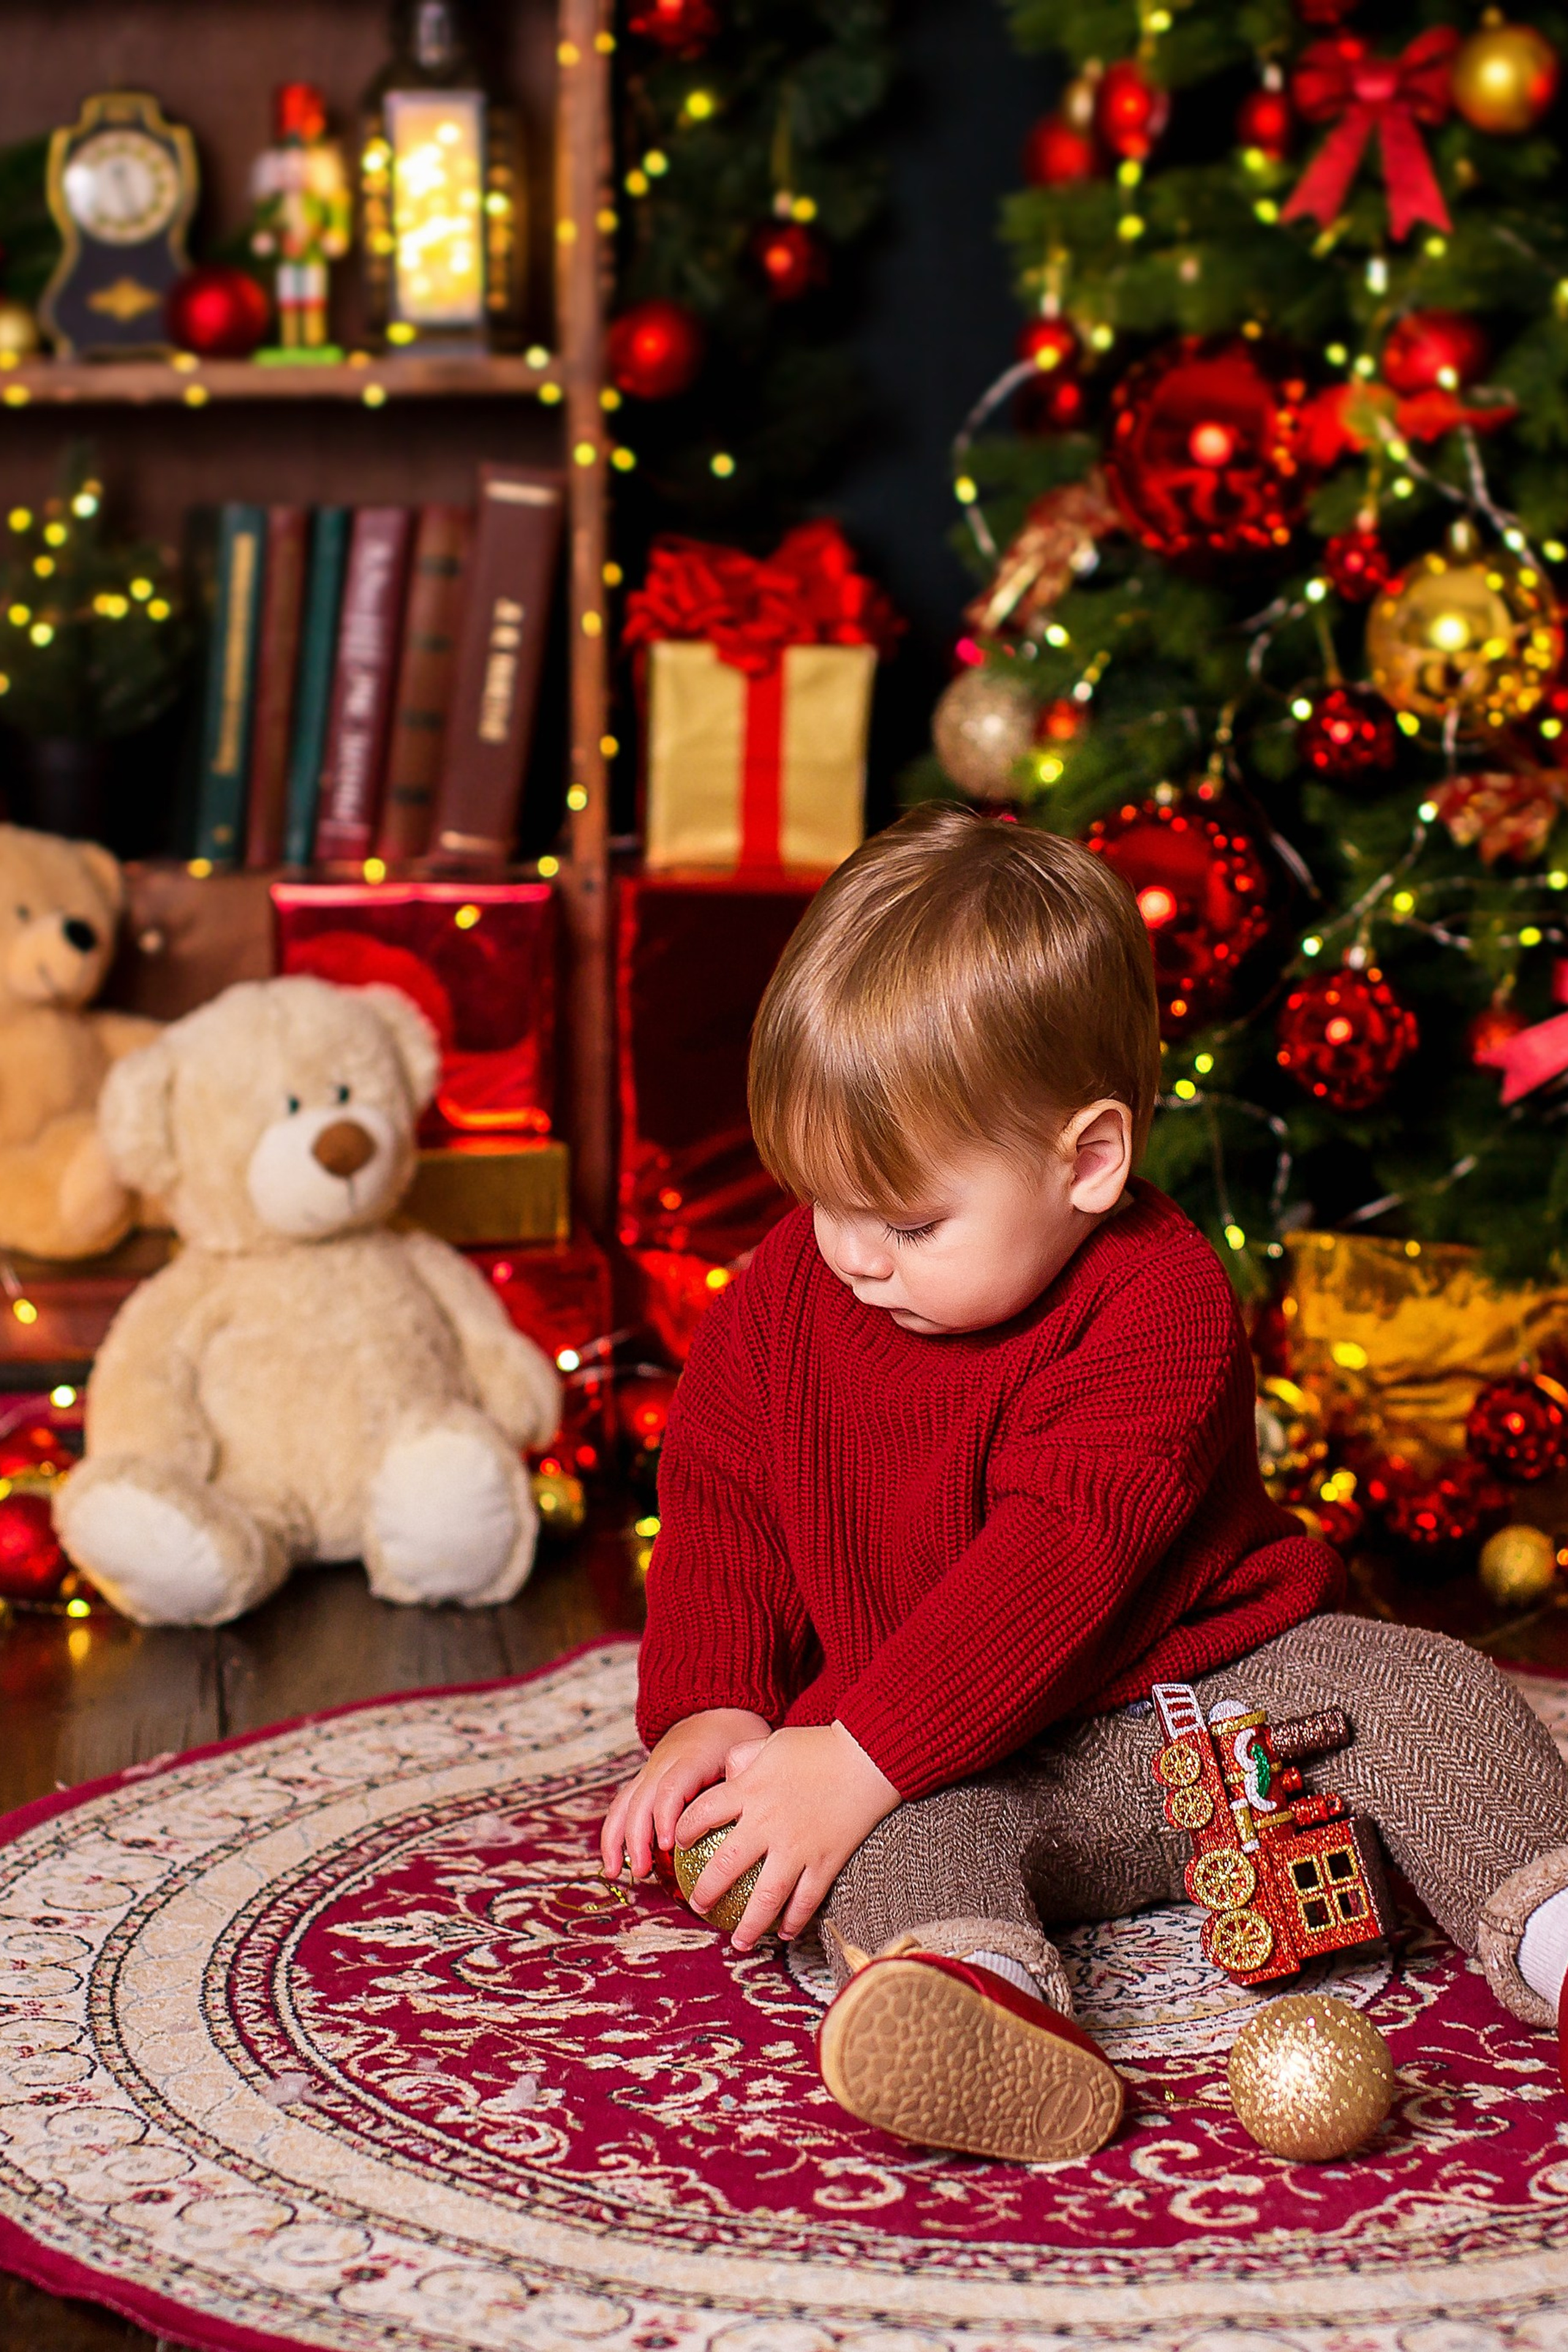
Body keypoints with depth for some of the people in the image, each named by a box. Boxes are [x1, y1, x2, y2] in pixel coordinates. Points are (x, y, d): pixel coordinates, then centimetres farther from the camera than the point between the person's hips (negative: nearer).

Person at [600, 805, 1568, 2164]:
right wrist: (709, 1710, -13)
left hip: (1218, 1689, -1)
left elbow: (1057, 1563, -29)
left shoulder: (1159, 1307, -20)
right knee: (907, 1832, -32)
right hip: (954, 1762, 1)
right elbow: (721, 1506, 6)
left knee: (1420, 1690, -21)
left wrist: (860, 1756, -35)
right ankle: (967, 1981, -60)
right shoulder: (789, 1293, -1)